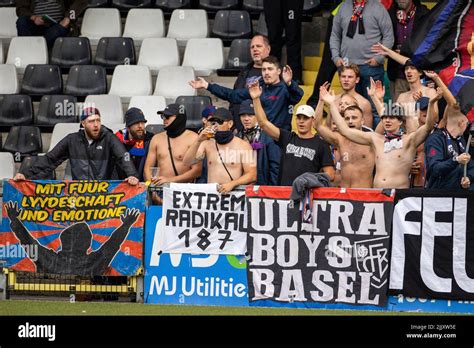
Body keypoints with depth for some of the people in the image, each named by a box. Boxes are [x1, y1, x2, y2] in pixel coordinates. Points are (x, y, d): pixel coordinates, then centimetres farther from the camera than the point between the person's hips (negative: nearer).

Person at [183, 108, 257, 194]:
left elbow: (252, 175, 0)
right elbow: (187, 162, 4)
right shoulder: (207, 144, 13)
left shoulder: (243, 145, 4)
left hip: (233, 192, -3)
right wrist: (198, 141, -8)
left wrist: (232, 184, -16)